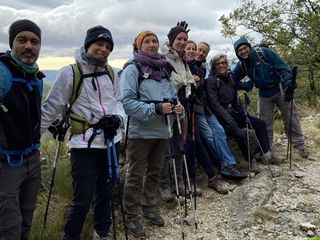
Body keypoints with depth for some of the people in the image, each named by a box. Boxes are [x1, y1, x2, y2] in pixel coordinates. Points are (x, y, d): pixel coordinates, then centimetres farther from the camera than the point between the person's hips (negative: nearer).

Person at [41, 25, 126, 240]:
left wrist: (117, 118, -8)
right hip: (84, 144, -5)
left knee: (105, 192, 15)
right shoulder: (70, 73, -6)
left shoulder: (111, 74, 9)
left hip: (110, 141, 5)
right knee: (83, 199, -5)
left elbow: (119, 102, 13)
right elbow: (51, 107, -3)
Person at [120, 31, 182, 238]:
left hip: (162, 131, 6)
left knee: (154, 173, 17)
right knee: (136, 176, 3)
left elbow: (173, 95, 17)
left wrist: (177, 107, -6)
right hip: (141, 132, -6)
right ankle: (132, 217, 18)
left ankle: (150, 208, 35)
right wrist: (156, 108, -25)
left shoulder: (164, 69, 10)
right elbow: (127, 102, -18)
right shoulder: (133, 69, -9)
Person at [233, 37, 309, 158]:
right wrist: (246, 86, -8)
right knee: (265, 123, 8)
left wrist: (288, 81, -28)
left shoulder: (263, 52, -15)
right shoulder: (241, 65, -3)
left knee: (291, 118, 4)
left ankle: (300, 145, 18)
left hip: (280, 89, -3)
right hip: (264, 95, 4)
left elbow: (282, 66, -16)